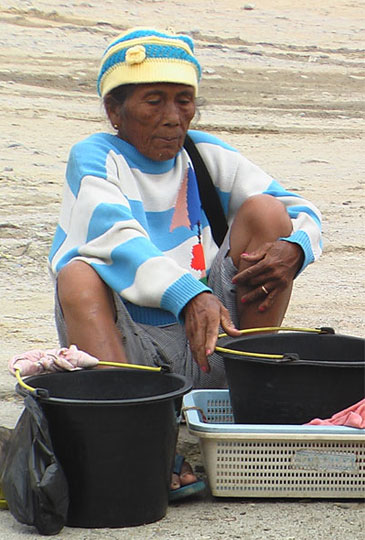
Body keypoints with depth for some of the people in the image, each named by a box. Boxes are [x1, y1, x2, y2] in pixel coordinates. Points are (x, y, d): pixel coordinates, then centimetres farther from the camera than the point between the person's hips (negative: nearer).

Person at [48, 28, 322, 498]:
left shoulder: (206, 155, 11)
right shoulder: (94, 158, -2)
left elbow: (303, 214, 6)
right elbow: (116, 238, -22)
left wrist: (293, 248, -20)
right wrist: (189, 295, -40)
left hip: (210, 341, 4)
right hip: (124, 342, -3)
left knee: (264, 211, -8)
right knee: (78, 277, -32)